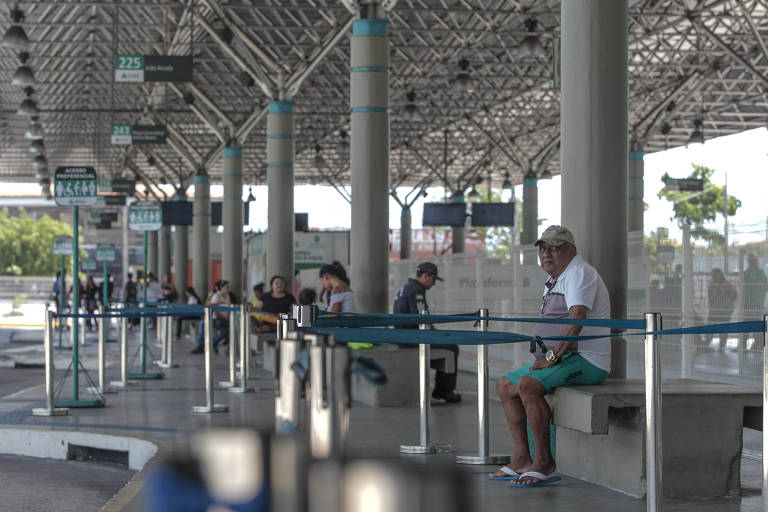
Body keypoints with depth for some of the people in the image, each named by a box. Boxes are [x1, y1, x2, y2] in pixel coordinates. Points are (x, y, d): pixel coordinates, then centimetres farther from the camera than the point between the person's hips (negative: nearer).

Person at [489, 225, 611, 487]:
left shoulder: (579, 273, -13)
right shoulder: (554, 281, 20)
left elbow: (576, 319, -26)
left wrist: (552, 356, -25)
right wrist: (545, 357, 12)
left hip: (586, 361, -11)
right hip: (563, 357, 11)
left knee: (529, 384, -30)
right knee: (505, 386, 11)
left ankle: (544, 462, -24)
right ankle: (522, 459, 5)